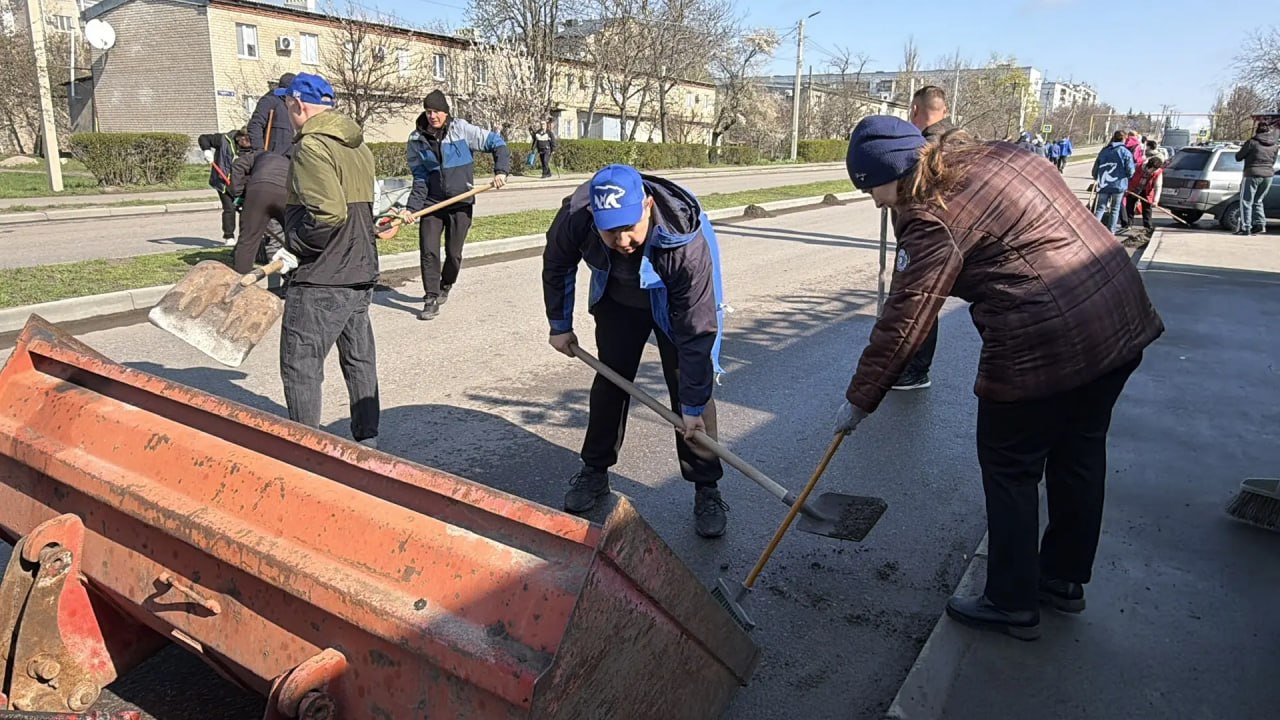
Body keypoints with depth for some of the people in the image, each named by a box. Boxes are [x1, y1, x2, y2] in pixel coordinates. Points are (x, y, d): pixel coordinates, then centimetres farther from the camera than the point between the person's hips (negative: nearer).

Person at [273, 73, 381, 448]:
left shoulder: (312, 146, -15)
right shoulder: (359, 146, 13)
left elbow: (327, 214, -26)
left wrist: (294, 248, -13)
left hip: (320, 280, -9)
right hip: (362, 271, 9)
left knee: (300, 367, 0)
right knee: (359, 360, 16)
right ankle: (367, 439, 25)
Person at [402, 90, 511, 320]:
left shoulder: (462, 130, -7)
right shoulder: (417, 140, 0)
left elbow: (497, 144, -2)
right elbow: (420, 178, 2)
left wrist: (501, 170, -16)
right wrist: (412, 207, -8)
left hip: (461, 203, -1)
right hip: (432, 203, 2)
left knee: (454, 253, 5)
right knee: (428, 251, -6)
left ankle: (445, 287, 33)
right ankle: (432, 299, 5)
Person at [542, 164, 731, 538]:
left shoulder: (687, 242, -43)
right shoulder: (575, 215, -33)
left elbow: (697, 331, -35)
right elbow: (557, 264, -8)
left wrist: (693, 406, -31)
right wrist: (559, 325, 0)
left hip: (675, 304, -3)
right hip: (617, 299, 4)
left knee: (689, 386, -9)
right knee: (610, 379, 7)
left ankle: (706, 488, 4)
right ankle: (594, 471, 25)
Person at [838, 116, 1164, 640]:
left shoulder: (934, 218, -15)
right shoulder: (992, 155, 11)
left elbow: (902, 325, -14)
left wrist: (859, 400, -5)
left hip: (1043, 346, -10)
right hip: (1124, 315, 10)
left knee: (1010, 468, 8)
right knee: (1079, 453, 21)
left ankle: (1013, 604, 21)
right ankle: (1064, 579, 39)